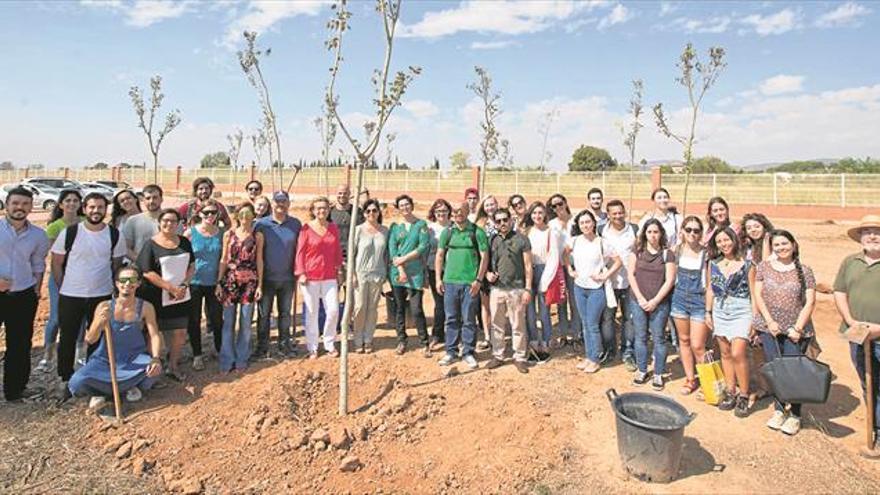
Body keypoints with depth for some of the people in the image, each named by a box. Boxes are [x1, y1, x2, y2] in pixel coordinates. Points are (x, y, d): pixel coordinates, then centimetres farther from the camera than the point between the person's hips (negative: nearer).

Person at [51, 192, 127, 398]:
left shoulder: (115, 235, -3)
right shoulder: (69, 233, -6)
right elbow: (56, 263, 2)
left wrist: (112, 287, 4)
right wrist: (63, 288, 2)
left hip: (102, 296, 1)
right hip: (70, 296, -1)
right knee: (68, 338, 9)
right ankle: (65, 379, 24)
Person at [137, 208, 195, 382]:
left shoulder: (184, 242, 7)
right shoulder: (151, 244, -7)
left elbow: (192, 266, 10)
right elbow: (147, 272, -12)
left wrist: (184, 285, -6)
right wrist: (171, 288, -15)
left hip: (182, 297, 4)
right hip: (158, 298, -4)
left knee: (180, 332, 8)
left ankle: (173, 366, 26)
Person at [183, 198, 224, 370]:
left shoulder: (220, 234, 1)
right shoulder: (190, 232, -6)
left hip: (214, 283, 2)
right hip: (194, 283, -1)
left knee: (217, 319, 7)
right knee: (194, 320, 8)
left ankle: (222, 352, 24)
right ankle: (197, 355, 22)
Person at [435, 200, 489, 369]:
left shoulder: (477, 232, -1)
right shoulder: (447, 232, 8)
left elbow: (484, 257, -2)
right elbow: (439, 255, 11)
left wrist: (478, 280, -8)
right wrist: (438, 279, 4)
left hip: (470, 283, -2)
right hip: (450, 281, 3)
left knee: (469, 320, 4)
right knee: (451, 319, 9)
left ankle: (468, 353, 15)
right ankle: (451, 352, 19)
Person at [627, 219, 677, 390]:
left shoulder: (667, 254, 0)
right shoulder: (637, 251, 4)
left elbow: (669, 280, -5)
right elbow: (630, 274, 0)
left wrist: (655, 301, -10)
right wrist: (640, 298, -8)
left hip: (659, 303, -1)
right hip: (638, 301, 1)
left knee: (658, 339, 5)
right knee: (640, 337, 9)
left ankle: (658, 374, 17)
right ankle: (642, 370, 23)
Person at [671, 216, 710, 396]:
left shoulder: (706, 253, -12)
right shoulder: (677, 250, 1)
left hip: (700, 301, -4)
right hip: (680, 298, 4)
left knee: (697, 346, -4)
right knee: (684, 340, 13)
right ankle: (690, 379, 27)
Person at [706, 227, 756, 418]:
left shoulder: (747, 265, -4)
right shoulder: (713, 263, 7)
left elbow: (754, 293, -3)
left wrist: (754, 319, -6)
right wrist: (708, 312, 10)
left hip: (741, 311, -4)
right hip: (720, 311, 4)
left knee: (738, 354, -11)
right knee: (726, 354, 9)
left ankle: (744, 397, 3)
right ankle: (730, 393, 20)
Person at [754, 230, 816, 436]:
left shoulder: (804, 271, 1)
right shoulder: (764, 267, 5)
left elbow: (810, 302, -2)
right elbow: (758, 295, 3)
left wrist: (798, 328, -9)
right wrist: (770, 321, -6)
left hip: (796, 330, -1)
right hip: (769, 328, 2)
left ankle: (794, 415, 14)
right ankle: (779, 409, 20)